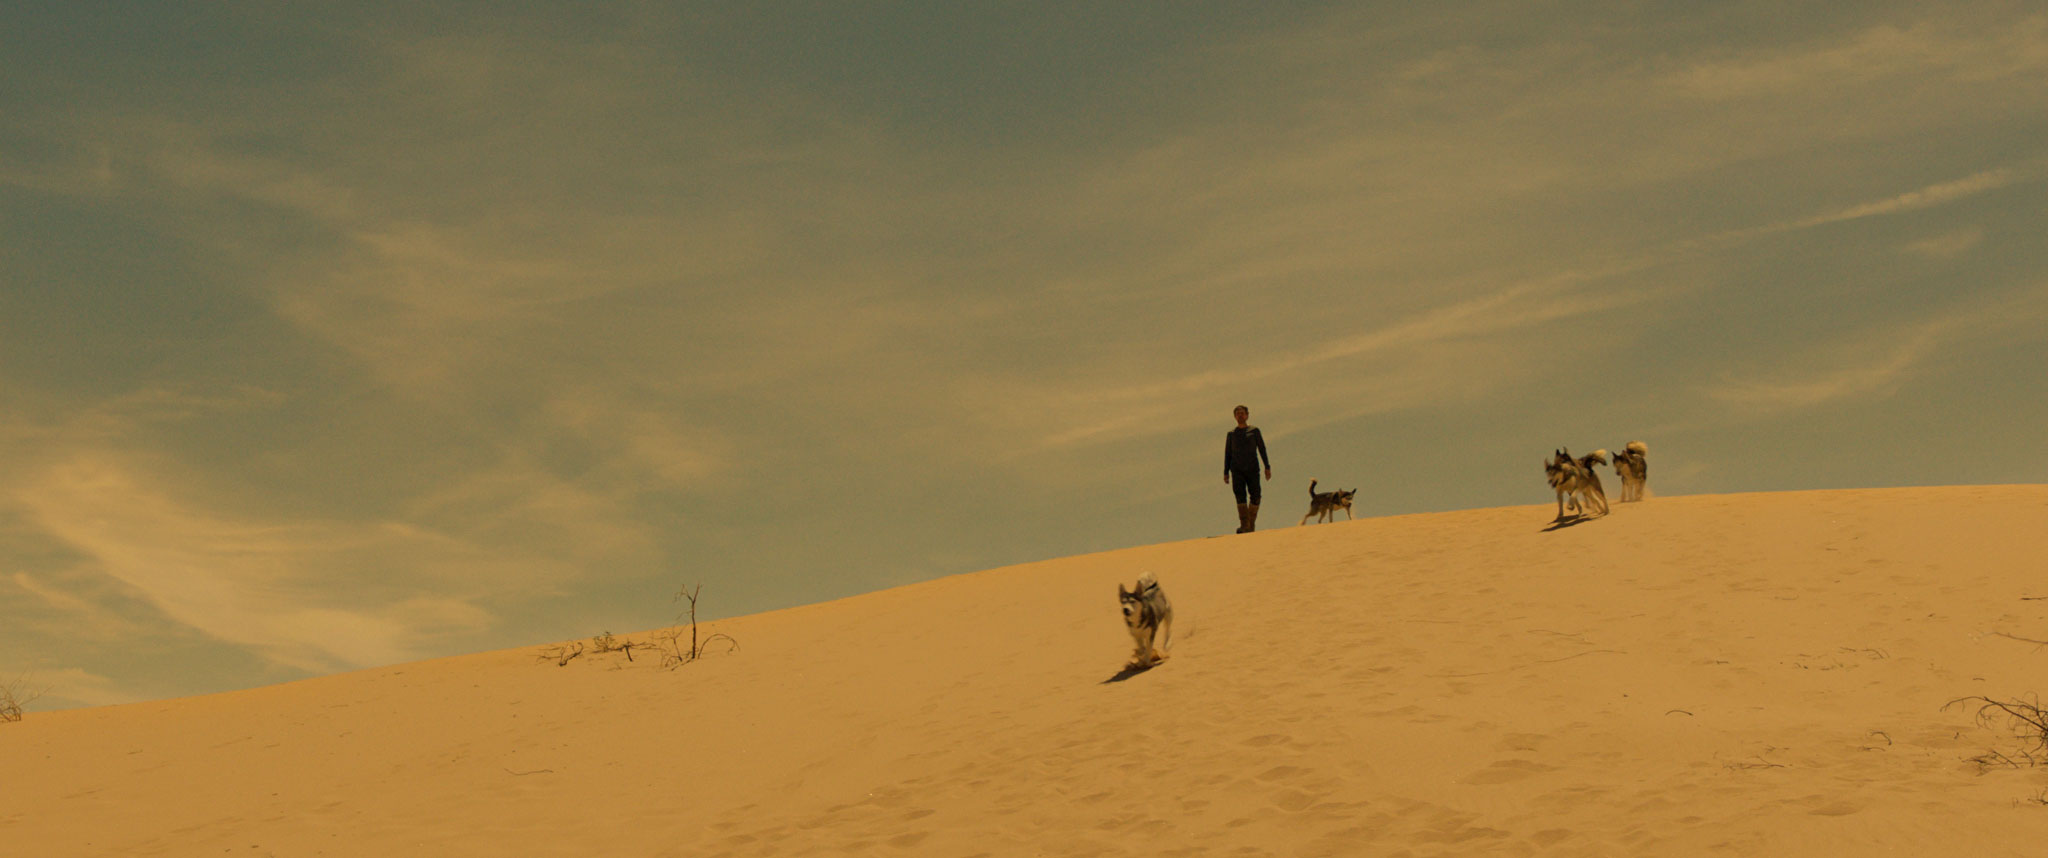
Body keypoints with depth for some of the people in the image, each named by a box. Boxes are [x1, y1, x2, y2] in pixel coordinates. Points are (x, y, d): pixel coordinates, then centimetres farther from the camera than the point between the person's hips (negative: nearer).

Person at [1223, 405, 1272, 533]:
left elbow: (1262, 449, 9)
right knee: (1240, 495, -16)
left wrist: (1267, 467, 1)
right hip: (1237, 470, 0)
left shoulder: (1254, 431, 10)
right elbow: (1227, 454, 16)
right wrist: (1226, 472, 9)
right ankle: (1244, 526, -22)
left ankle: (1251, 526, 9)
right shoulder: (1231, 434, 13)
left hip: (1252, 469, 0)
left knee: (1255, 497, -5)